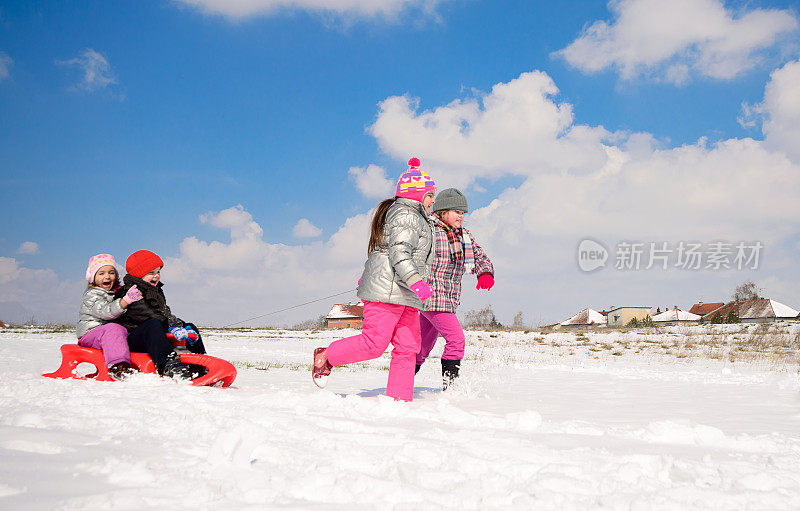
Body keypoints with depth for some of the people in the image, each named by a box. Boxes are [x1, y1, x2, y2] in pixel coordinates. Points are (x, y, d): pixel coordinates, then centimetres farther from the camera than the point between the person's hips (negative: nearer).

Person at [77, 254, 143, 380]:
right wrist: (126, 300, -34)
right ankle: (117, 366, -48)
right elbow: (105, 312, -25)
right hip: (90, 332, -8)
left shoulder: (117, 292, 18)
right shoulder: (91, 295, -8)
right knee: (113, 329, -33)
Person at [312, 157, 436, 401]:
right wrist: (416, 282, -30)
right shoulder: (405, 214, -8)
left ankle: (399, 398, 4)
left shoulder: (414, 217, 26)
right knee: (375, 344, -11)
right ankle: (326, 357, 7)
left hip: (405, 296, 11)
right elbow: (398, 253, -21)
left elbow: (388, 251, 31)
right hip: (386, 290, -11)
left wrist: (369, 277, 36)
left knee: (408, 347, 3)